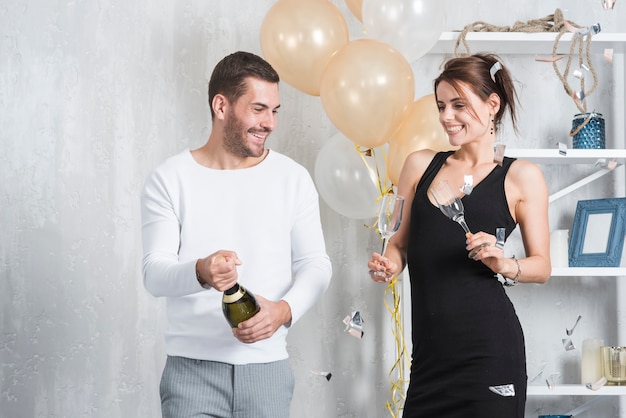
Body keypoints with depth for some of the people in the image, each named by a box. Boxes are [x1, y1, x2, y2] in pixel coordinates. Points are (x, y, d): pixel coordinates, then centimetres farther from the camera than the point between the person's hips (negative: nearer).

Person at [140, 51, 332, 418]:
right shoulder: (170, 180, -1)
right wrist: (200, 273, -28)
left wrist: (285, 309, -18)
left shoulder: (293, 178, 4)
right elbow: (154, 273, -7)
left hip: (267, 367, 2)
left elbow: (315, 263, 2)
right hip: (192, 368, -1)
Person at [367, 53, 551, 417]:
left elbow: (542, 267, 5)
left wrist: (505, 265, -14)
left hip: (488, 345, -3)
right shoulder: (420, 165, 11)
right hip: (430, 348, 3)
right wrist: (390, 263, -1)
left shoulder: (522, 177, 3)